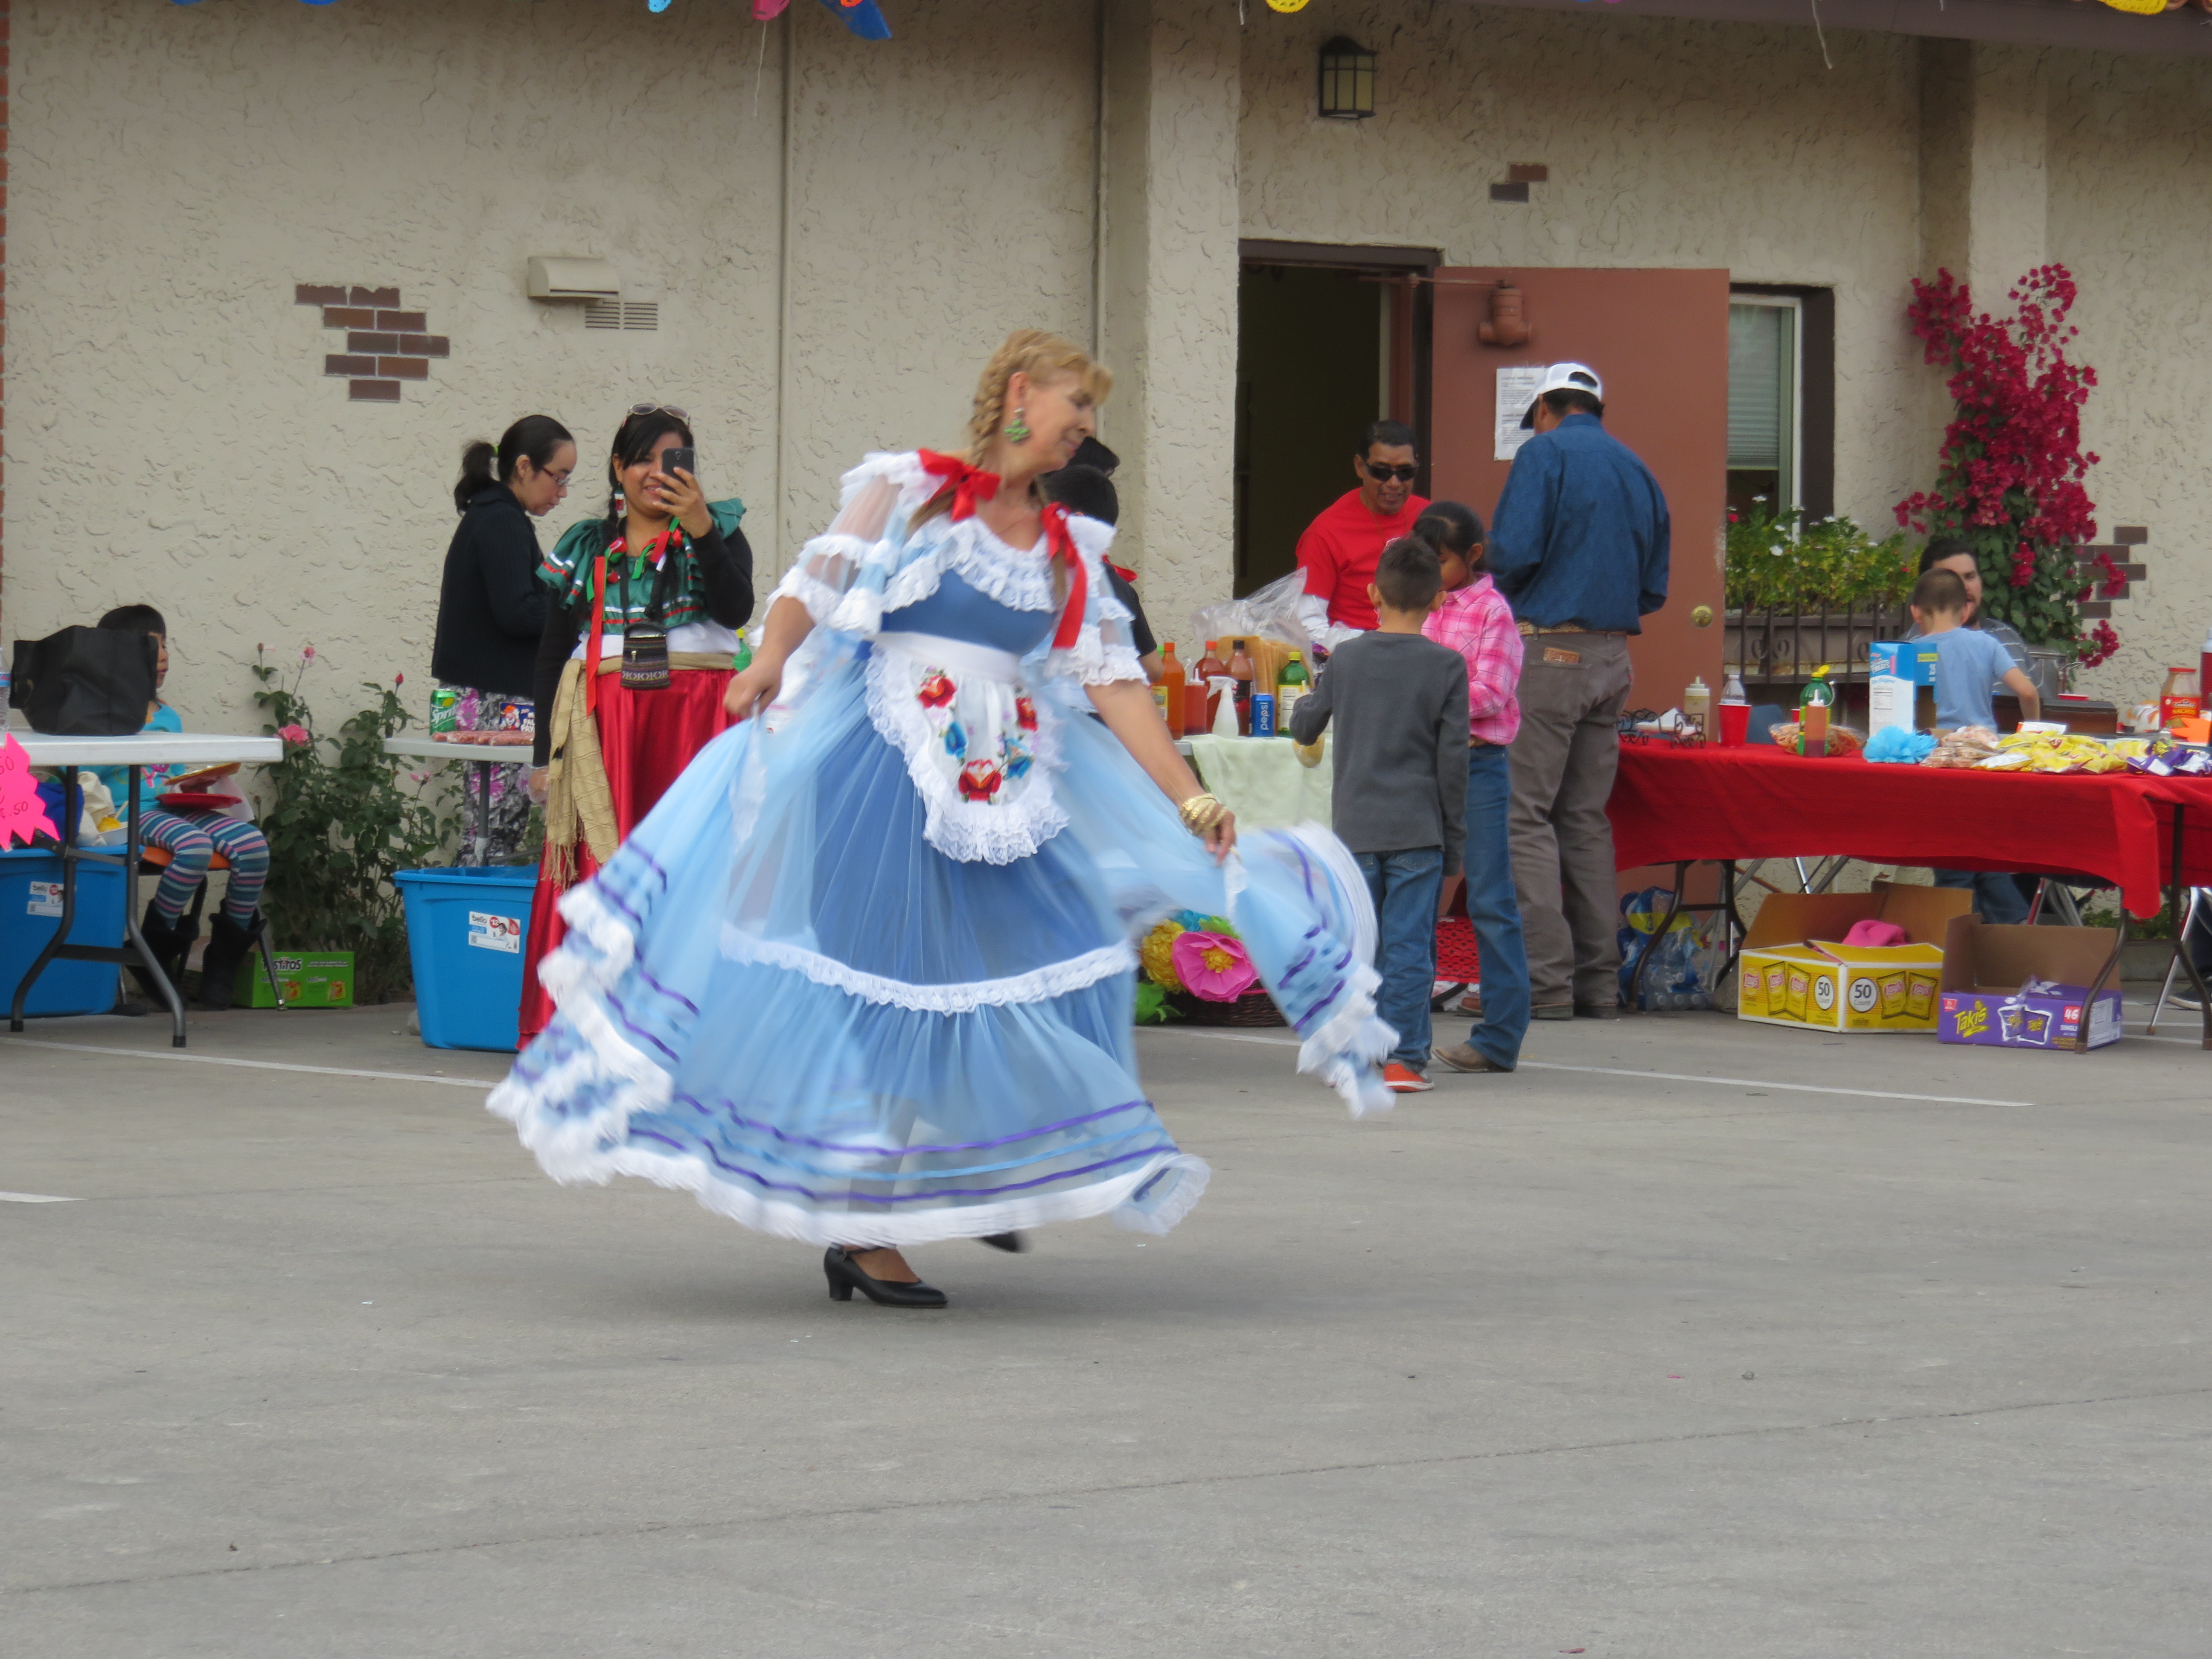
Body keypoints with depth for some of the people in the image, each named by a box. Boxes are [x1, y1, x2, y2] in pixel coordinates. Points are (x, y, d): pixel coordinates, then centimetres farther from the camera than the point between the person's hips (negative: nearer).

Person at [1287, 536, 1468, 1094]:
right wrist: (1454, 836, 4)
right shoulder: (1447, 666, -4)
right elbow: (1452, 758, -4)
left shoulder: (1345, 659, 2)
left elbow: (1303, 728, 13)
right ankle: (1405, 1058, -2)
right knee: (1409, 948, -1)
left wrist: (1314, 691, 34)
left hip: (1355, 828, 2)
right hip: (1418, 828, -2)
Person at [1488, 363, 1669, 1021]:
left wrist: (1503, 596, 5)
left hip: (1549, 651, -7)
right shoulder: (1637, 470, 15)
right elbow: (1654, 590, 15)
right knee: (1587, 818, 12)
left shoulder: (1545, 453, -5)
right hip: (1613, 657, 7)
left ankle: (1545, 981, -12)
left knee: (1525, 814, -6)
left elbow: (1512, 553, -15)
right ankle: (1598, 981, 10)